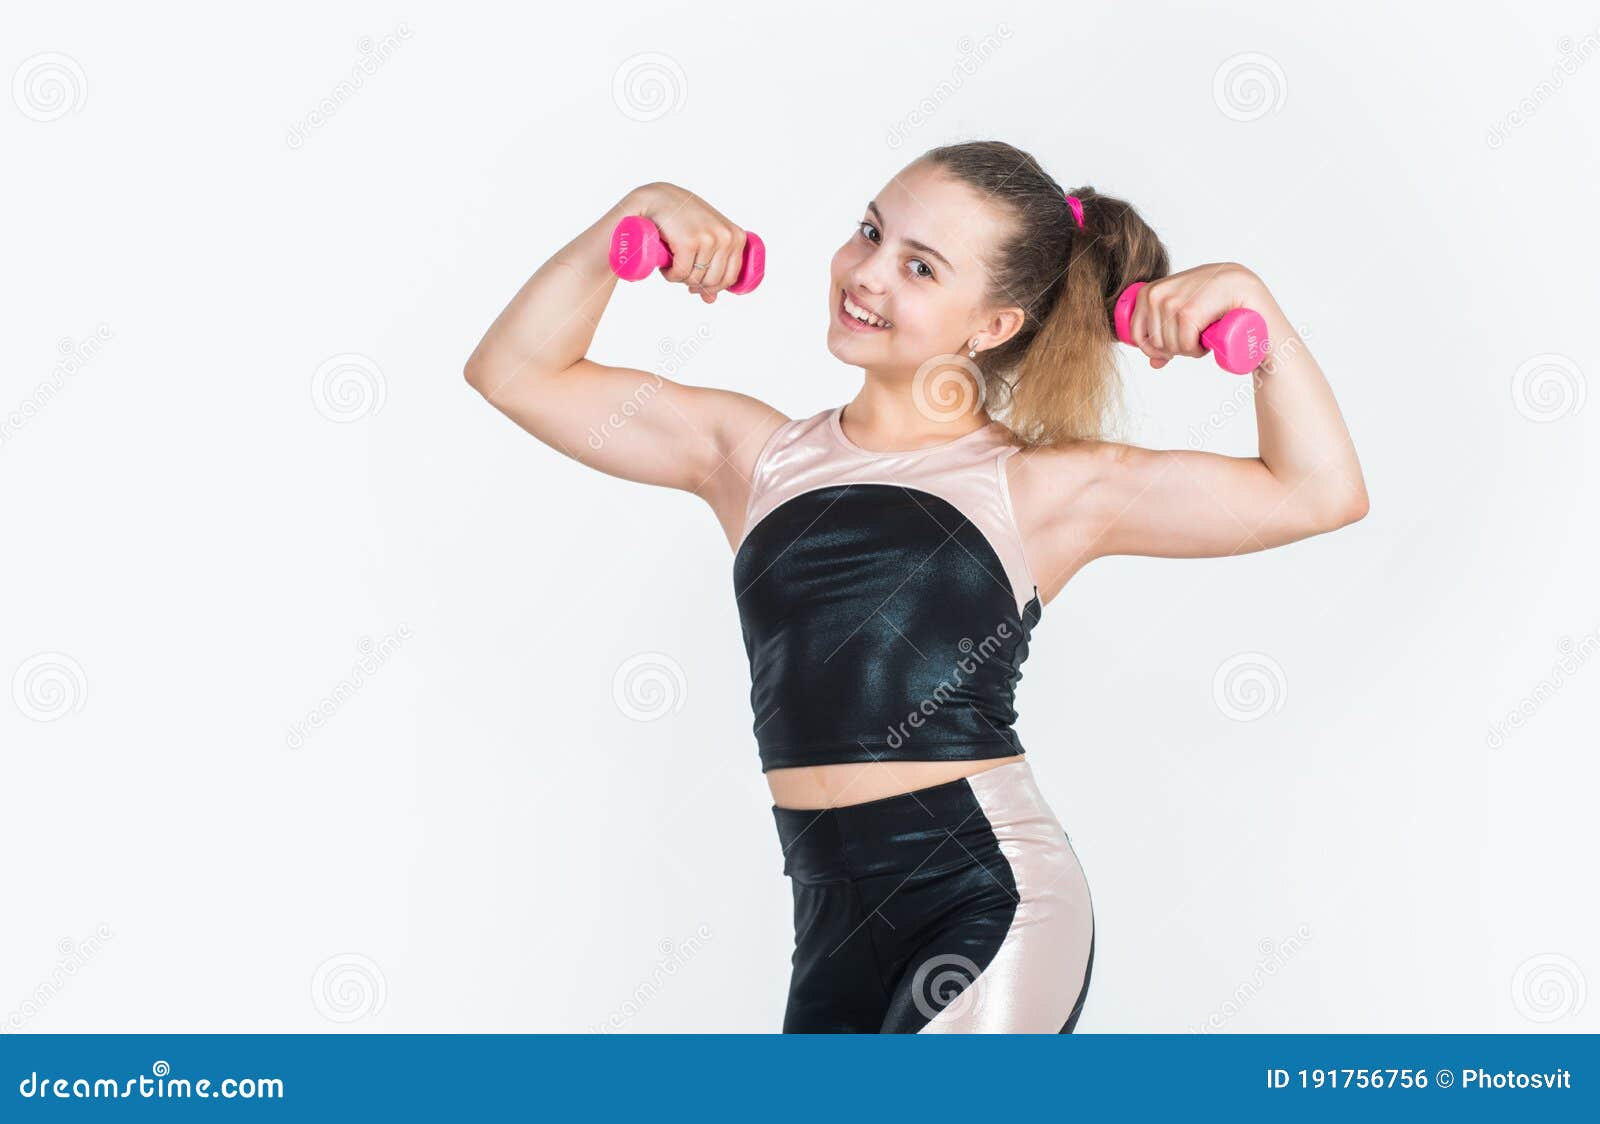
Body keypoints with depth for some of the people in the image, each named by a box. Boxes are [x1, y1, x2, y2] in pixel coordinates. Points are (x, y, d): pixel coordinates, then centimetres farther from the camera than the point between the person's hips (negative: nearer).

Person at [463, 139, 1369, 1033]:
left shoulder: (1041, 488, 4)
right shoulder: (759, 456, 12)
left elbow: (1319, 491, 4)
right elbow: (517, 371, 13)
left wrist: (1251, 306, -4)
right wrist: (632, 218, 3)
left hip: (991, 897, -4)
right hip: (835, 926, 4)